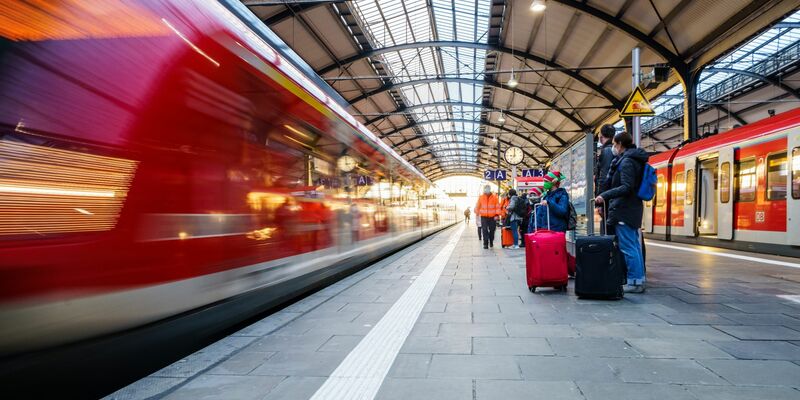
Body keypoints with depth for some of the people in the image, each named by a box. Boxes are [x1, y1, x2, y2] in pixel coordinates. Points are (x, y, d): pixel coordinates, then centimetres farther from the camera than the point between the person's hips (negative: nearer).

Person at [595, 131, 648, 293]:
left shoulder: (627, 161, -13)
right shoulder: (634, 160, 18)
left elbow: (626, 187, -22)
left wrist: (604, 196, -25)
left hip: (623, 210, -10)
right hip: (633, 209, 10)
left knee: (627, 247, -6)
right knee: (634, 245, 13)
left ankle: (634, 282, -3)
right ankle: (639, 280, 18)